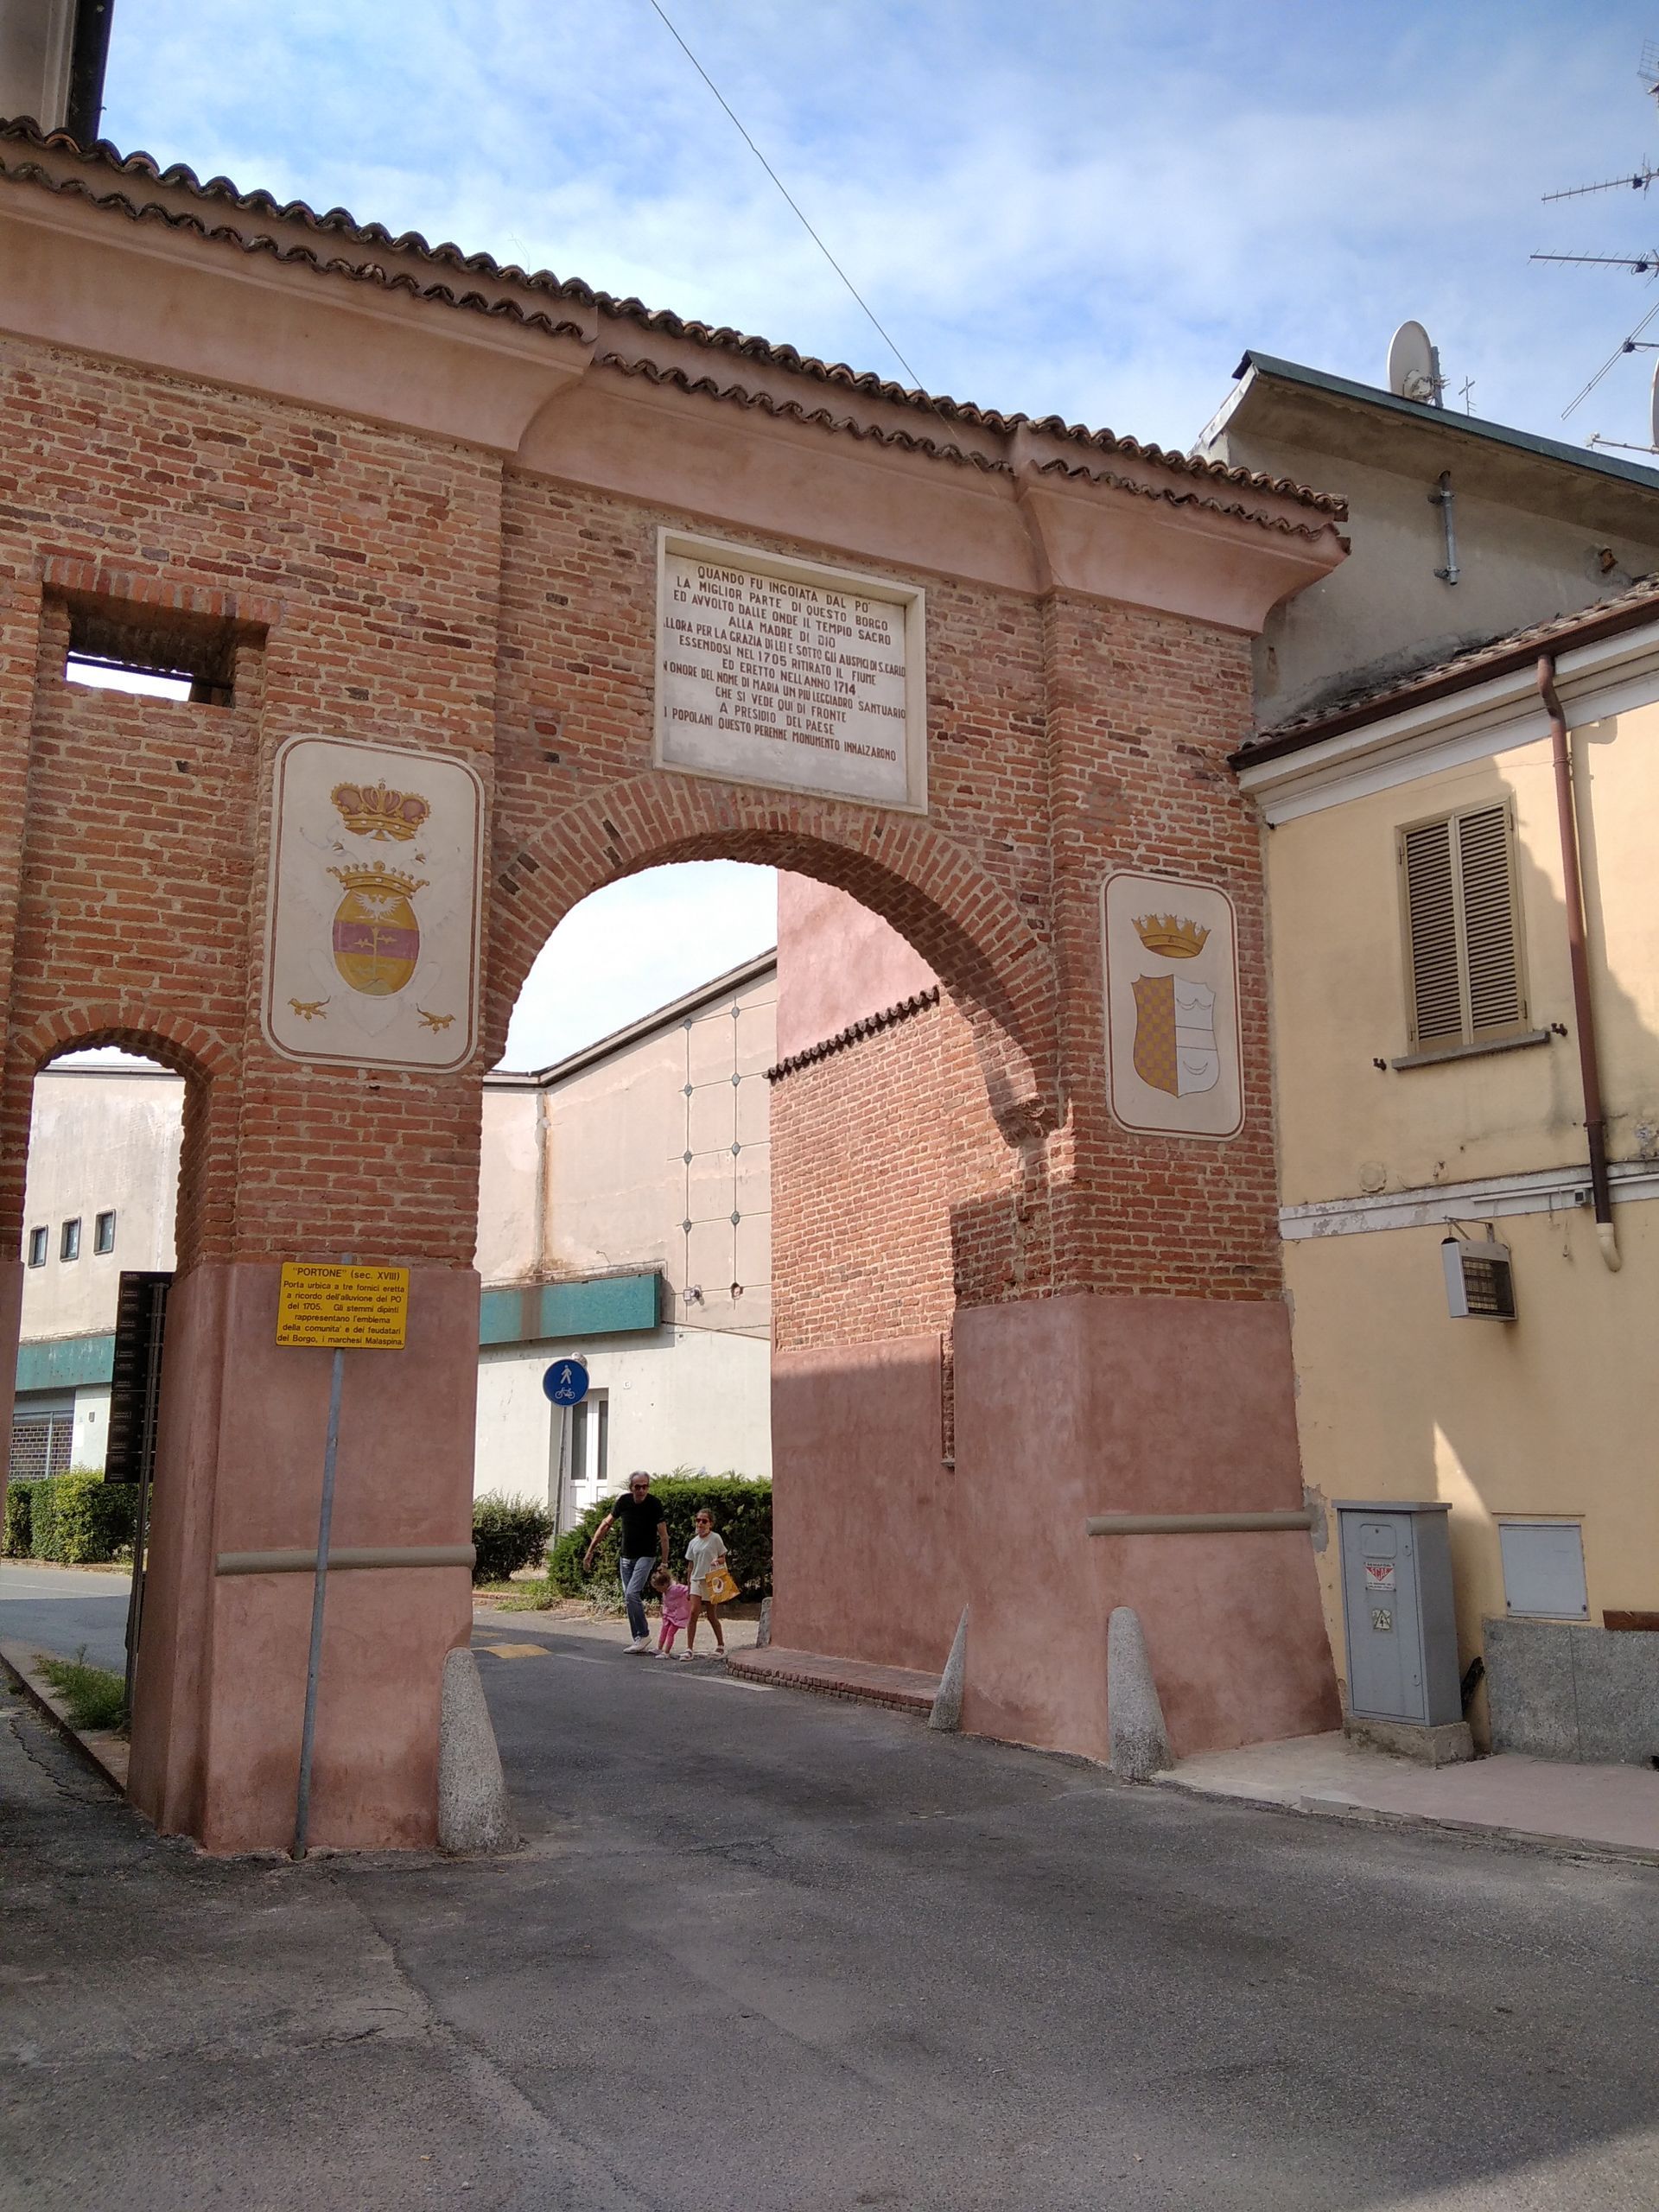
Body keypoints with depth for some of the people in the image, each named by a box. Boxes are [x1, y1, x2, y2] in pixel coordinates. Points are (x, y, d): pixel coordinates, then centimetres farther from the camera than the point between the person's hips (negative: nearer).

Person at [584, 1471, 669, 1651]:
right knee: (629, 1599, 6)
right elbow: (606, 1524, 6)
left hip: (646, 1556, -5)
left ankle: (643, 1635, -5)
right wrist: (590, 1551, 6)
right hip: (626, 1557, 5)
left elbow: (663, 1535, -12)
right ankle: (639, 1642, 14)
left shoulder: (655, 1504, -16)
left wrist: (664, 1564, -15)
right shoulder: (624, 1501, -5)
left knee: (632, 1594, -19)